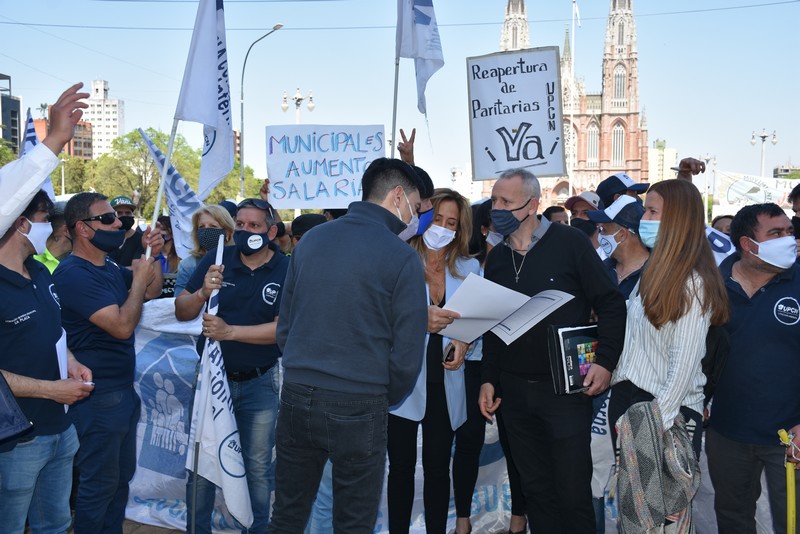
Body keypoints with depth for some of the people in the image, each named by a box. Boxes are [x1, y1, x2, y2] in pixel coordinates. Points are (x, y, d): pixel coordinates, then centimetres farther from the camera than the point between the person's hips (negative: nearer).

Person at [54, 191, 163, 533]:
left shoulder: (109, 268, 10)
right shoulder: (74, 274, -20)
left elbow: (153, 291, 20)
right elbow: (122, 325, -27)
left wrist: (151, 254, 4)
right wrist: (138, 278, -14)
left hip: (123, 389, 9)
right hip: (97, 396, -9)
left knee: (121, 477, 18)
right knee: (100, 483, 2)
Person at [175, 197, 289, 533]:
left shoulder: (286, 271, -10)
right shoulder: (216, 260, -5)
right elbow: (181, 312, -4)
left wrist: (230, 331, -25)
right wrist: (202, 293, -24)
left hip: (259, 383, -1)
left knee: (258, 467, 11)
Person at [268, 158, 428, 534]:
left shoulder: (310, 239, 6)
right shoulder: (401, 257, -9)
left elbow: (284, 328, 11)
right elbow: (407, 352, -9)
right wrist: (387, 400, 8)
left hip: (296, 397, 5)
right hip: (357, 407, -5)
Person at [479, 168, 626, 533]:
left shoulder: (569, 243, -8)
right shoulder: (496, 258, 8)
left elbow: (611, 305, -6)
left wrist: (605, 361, -14)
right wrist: (488, 379, 10)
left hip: (566, 388, -5)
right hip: (514, 391, 5)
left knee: (573, 492, 1)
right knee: (535, 489, 13)